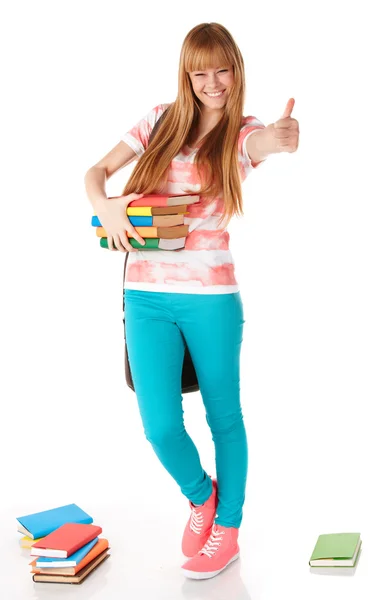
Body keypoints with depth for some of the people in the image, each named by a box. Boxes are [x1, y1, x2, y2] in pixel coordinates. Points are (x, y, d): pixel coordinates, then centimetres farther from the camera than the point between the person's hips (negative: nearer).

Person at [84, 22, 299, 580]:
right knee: (161, 426, -1)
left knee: (223, 416, 10)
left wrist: (284, 135, -50)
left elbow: (266, 140, -26)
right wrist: (104, 206, -9)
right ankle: (201, 496, 31)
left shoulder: (242, 134, 0)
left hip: (212, 297, -2)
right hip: (146, 297, 2)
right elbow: (97, 171, 13)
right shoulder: (161, 121, 8)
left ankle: (227, 528, 30)